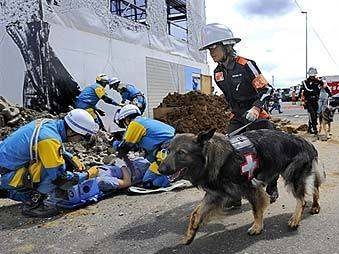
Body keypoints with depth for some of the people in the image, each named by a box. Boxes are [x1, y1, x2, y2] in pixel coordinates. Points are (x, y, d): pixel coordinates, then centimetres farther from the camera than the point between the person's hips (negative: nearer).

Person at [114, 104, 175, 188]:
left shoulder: (135, 123, 1)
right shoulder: (147, 121, 26)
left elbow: (126, 146, 8)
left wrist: (117, 145, 29)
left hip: (167, 152, -9)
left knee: (148, 182, -2)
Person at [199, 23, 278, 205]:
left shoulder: (246, 65, -15)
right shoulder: (218, 73, 5)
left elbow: (266, 90, -15)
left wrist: (256, 108, -29)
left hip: (257, 116, -5)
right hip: (237, 119, 5)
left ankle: (271, 189, 29)